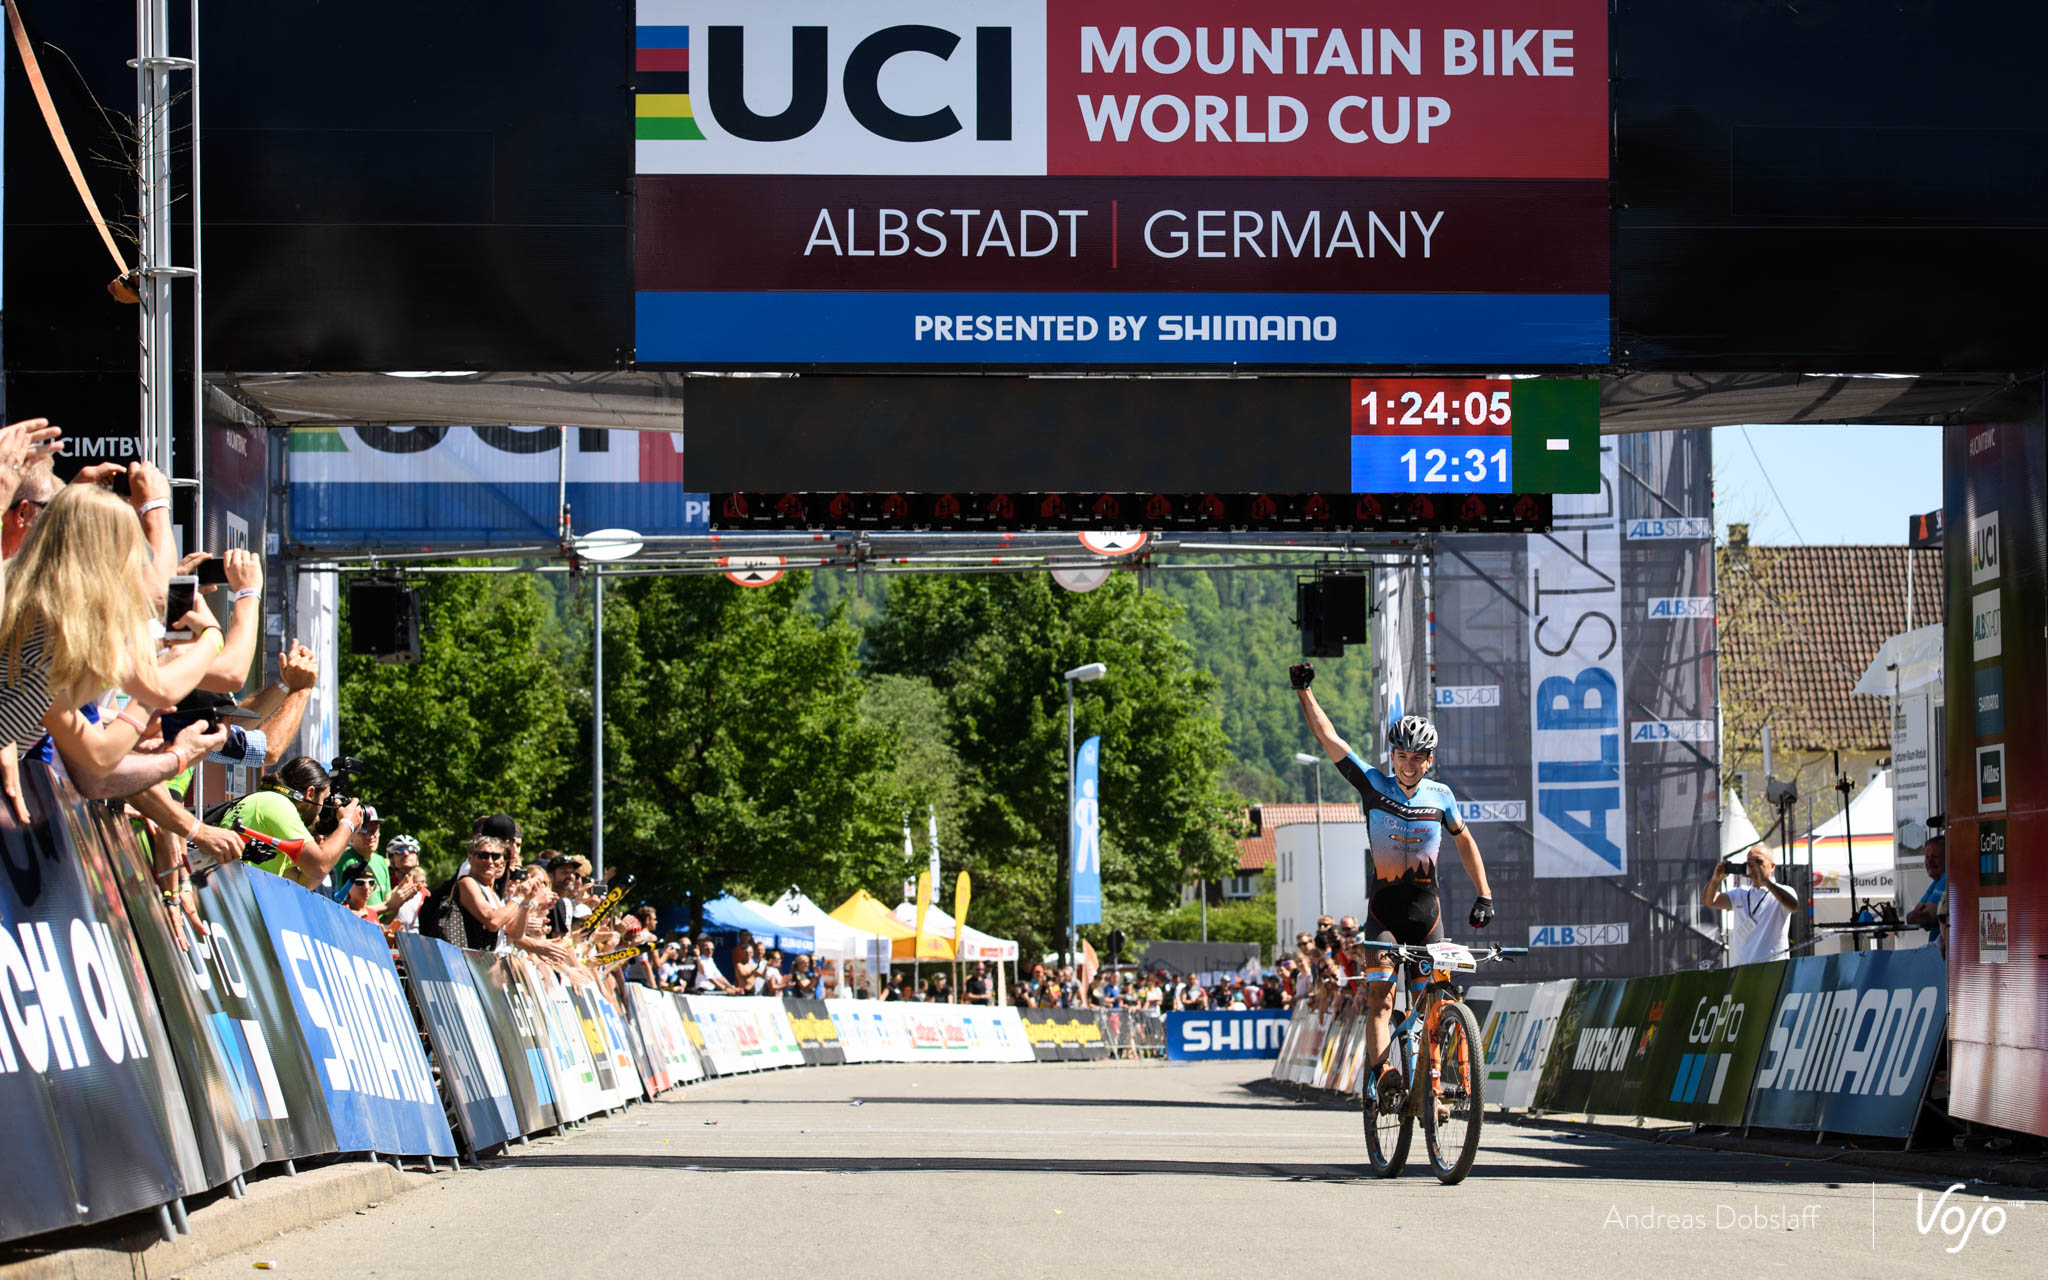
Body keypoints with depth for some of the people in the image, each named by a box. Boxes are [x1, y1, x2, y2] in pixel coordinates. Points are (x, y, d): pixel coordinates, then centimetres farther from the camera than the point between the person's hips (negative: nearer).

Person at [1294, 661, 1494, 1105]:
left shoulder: (1441, 796, 4)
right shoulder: (1374, 785, -2)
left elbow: (1465, 842, 18)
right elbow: (1327, 736, -5)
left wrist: (1484, 896, 11)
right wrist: (1304, 691, -12)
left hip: (1426, 910, 2)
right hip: (1383, 909, -2)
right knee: (1380, 996, -16)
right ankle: (1379, 1072, -28)